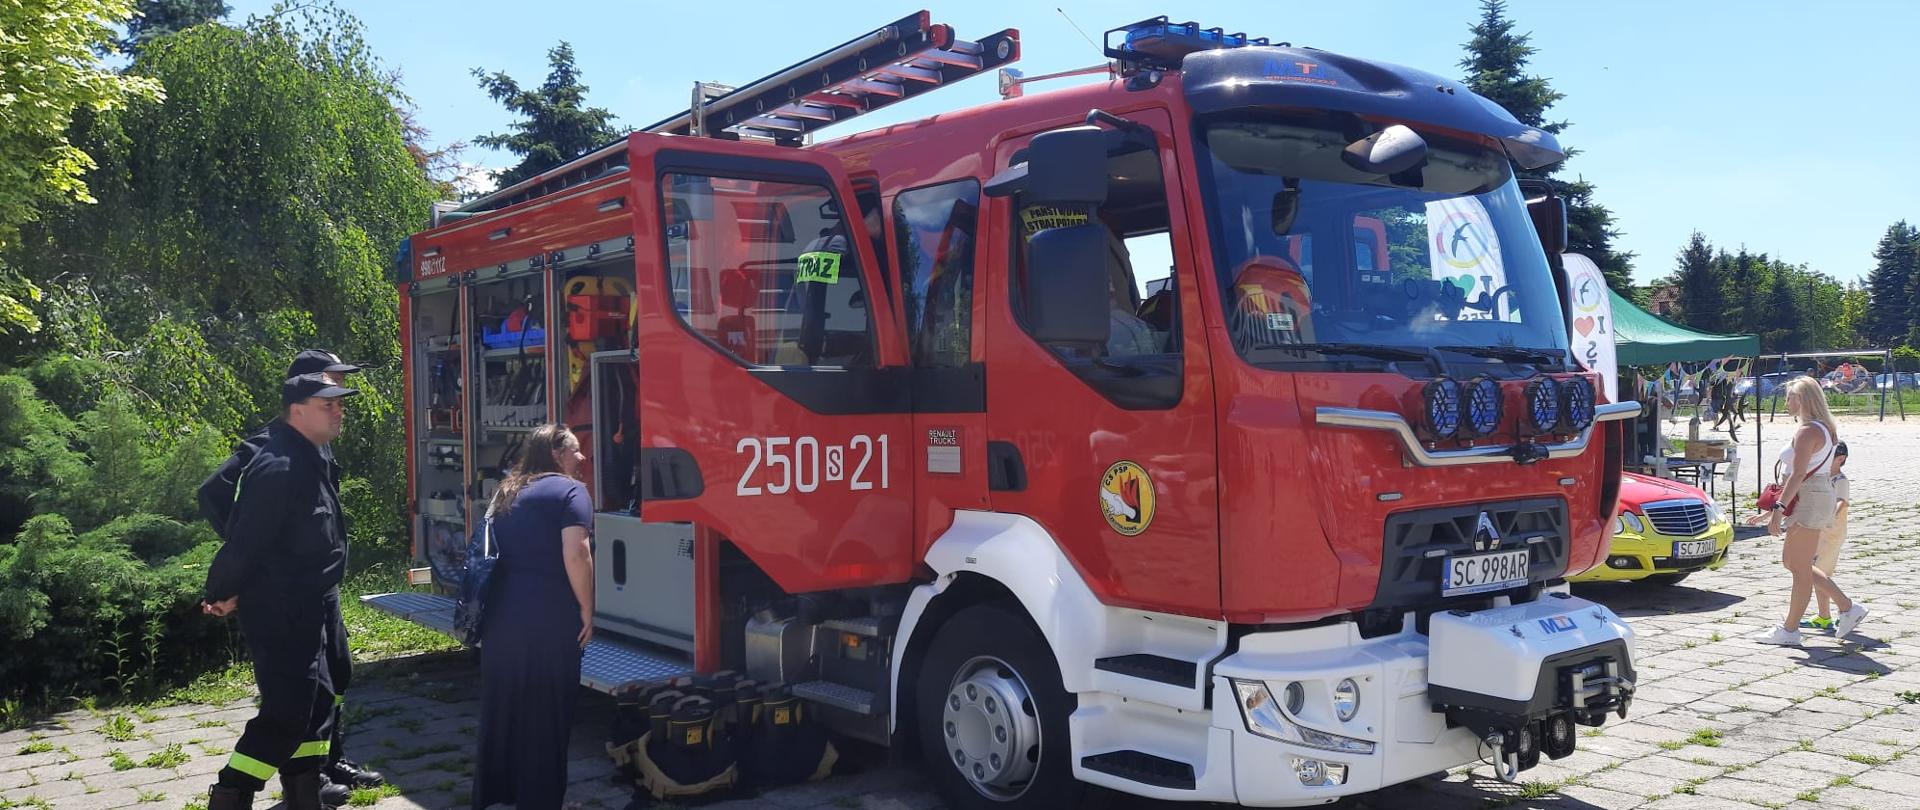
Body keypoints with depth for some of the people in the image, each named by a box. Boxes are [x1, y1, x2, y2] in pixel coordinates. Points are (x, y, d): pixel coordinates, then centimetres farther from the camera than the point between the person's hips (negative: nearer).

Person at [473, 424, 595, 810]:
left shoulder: (506, 491, 17)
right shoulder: (569, 490, -7)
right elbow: (575, 555, -19)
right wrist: (586, 609, -11)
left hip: (500, 613, 7)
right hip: (549, 618, -7)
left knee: (502, 703, 16)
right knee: (545, 711, 2)